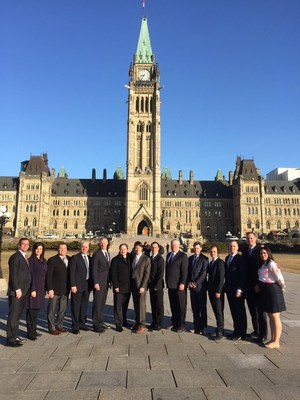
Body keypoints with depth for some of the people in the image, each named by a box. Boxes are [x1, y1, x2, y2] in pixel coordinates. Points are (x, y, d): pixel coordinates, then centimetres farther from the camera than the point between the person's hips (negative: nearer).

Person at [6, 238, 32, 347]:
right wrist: (17, 289, -19)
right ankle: (10, 339, 7)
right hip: (17, 292, -8)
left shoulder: (25, 257, 15)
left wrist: (24, 290, 12)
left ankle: (15, 336, 24)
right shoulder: (15, 257, -11)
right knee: (13, 315, -1)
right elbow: (13, 274, -17)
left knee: (18, 315, 14)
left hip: (23, 291, 8)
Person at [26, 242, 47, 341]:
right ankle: (30, 333, 11)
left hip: (41, 289, 7)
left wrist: (44, 289, 10)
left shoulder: (44, 261, 11)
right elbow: (30, 275, -13)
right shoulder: (31, 260, -9)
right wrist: (32, 290, -17)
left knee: (36, 310, 14)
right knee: (31, 310, 1)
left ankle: (33, 330, 25)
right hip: (34, 288, -7)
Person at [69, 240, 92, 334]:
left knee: (84, 305, 14)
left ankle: (82, 323, 27)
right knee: (76, 306, 1)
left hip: (87, 285, 6)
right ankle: (75, 326, 11)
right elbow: (72, 272, -10)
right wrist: (73, 285, -16)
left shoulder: (90, 258, 11)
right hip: (77, 286, -6)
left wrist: (91, 284, 9)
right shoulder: (75, 258, -6)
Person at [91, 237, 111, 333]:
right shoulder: (96, 254, -9)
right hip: (99, 282, -7)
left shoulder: (108, 254, 14)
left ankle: (100, 323, 21)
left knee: (102, 303, 12)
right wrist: (95, 283, -16)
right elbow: (94, 269, -12)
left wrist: (109, 281, 13)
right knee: (97, 303, -3)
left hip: (106, 283, 7)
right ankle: (96, 325, 7)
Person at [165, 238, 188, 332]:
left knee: (181, 306, 3)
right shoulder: (168, 255, 13)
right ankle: (174, 322, 25)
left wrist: (182, 283, -17)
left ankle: (181, 325, 13)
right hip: (170, 285, 6)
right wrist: (167, 282, 12)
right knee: (173, 305, 13)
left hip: (179, 285, -6)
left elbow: (184, 271, -12)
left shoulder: (183, 256, -7)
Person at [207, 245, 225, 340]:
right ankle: (219, 328, 23)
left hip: (217, 291, -7)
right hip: (211, 290, 8)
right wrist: (209, 288, 8)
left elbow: (221, 278, -16)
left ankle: (220, 332, 5)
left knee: (219, 311, -2)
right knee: (215, 310, 13)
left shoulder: (220, 262, -10)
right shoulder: (211, 263, 16)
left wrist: (218, 291, -18)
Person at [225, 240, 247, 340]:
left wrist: (239, 289, -18)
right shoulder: (227, 258, 12)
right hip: (229, 289, 7)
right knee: (233, 310, 13)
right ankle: (236, 330, 24)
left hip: (237, 289, -7)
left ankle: (241, 333, 14)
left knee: (240, 311, 3)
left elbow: (243, 275, -15)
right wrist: (226, 286, 11)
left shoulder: (240, 258, -11)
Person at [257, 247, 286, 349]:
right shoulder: (263, 265, 12)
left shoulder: (271, 264, -17)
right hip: (265, 292, 9)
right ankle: (273, 339, 26)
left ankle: (276, 342, 10)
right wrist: (259, 286, 3)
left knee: (275, 317, 1)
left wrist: (282, 287, -3)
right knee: (270, 317, 16)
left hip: (272, 291, -9)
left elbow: (279, 278, -18)